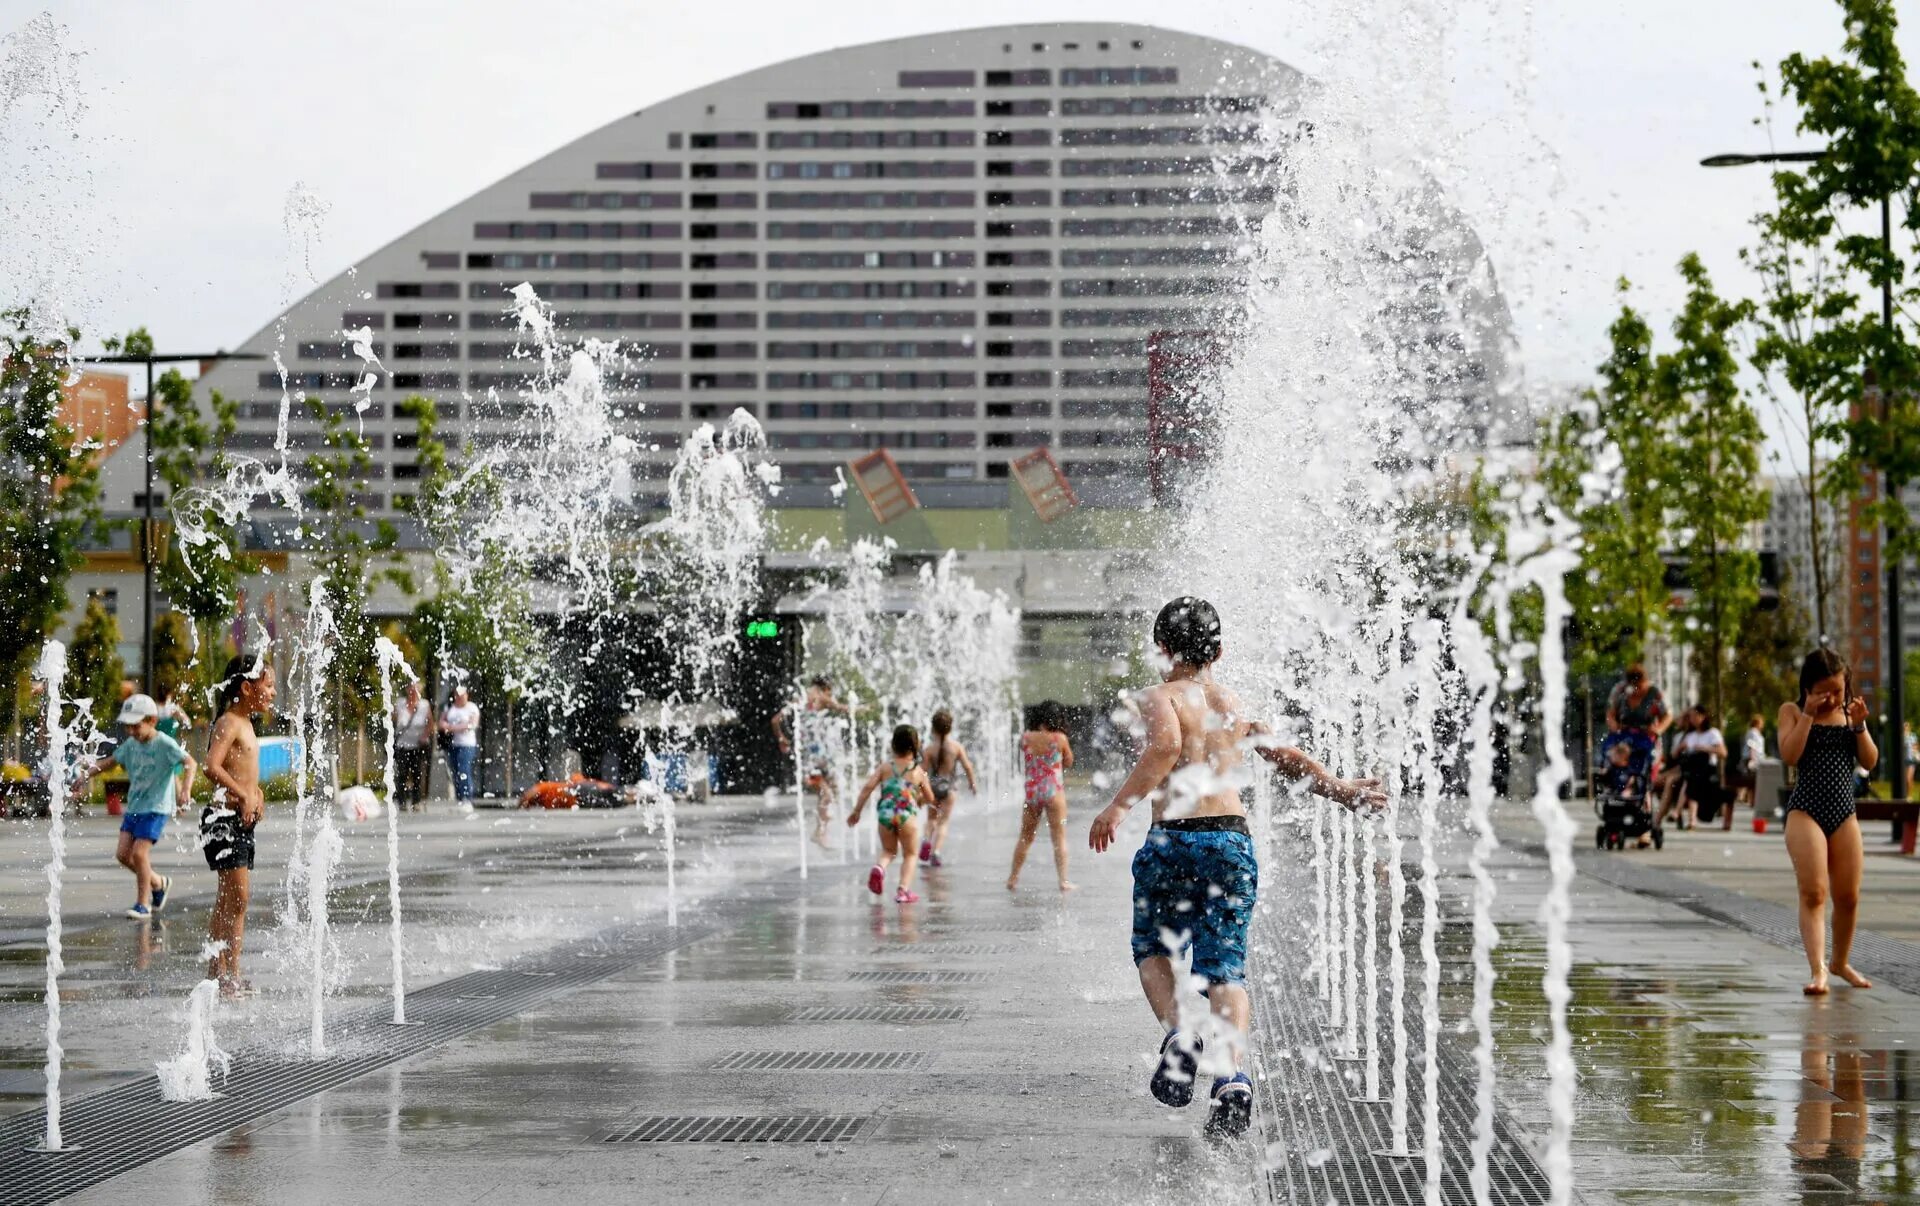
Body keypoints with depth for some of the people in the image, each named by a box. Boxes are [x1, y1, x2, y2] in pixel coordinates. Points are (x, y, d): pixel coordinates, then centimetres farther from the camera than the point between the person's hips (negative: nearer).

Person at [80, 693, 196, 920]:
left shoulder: (164, 744, -14)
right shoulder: (131, 744, 7)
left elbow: (189, 762, -23)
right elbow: (110, 761, 21)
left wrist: (185, 789, -39)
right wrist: (86, 774, 10)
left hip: (156, 807, -7)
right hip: (134, 806, 7)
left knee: (139, 853, -14)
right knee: (123, 854, 1)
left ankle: (143, 904, -1)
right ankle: (158, 883, 23)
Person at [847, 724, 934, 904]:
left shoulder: (885, 767, 7)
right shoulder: (918, 771, 6)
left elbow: (868, 787, -2)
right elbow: (930, 798, 13)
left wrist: (856, 811, 4)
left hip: (885, 813, 2)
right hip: (907, 815, -2)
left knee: (888, 850, 24)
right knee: (909, 854, 15)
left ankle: (880, 867, -8)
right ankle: (903, 890, -1)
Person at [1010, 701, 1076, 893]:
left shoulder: (1025, 738, -3)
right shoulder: (1059, 739, -11)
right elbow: (1068, 763, 2)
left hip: (1031, 789, 3)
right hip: (1054, 791, -3)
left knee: (1025, 837, 16)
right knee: (1059, 838, 4)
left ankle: (1013, 878, 23)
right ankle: (1063, 881, 1)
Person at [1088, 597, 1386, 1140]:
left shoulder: (1159, 698, 0)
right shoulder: (1233, 706, 17)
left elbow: (1166, 746, -22)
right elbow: (1288, 758, 25)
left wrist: (1119, 806, -19)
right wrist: (1340, 788, 41)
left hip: (1174, 840, -4)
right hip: (1233, 839, 4)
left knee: (1153, 949, 18)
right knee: (1225, 966, 2)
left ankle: (1179, 1028, -10)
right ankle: (1231, 1074, -19)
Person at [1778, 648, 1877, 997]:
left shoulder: (1850, 712, 11)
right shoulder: (1792, 711, 1)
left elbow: (1870, 762, 4)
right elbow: (1789, 755, -13)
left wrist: (1859, 725, -8)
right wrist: (1808, 715, -14)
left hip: (1844, 813, 4)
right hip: (1806, 811, -4)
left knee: (1848, 896, 8)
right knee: (1814, 893, -16)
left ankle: (1840, 961, 29)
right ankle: (1818, 971, -23)